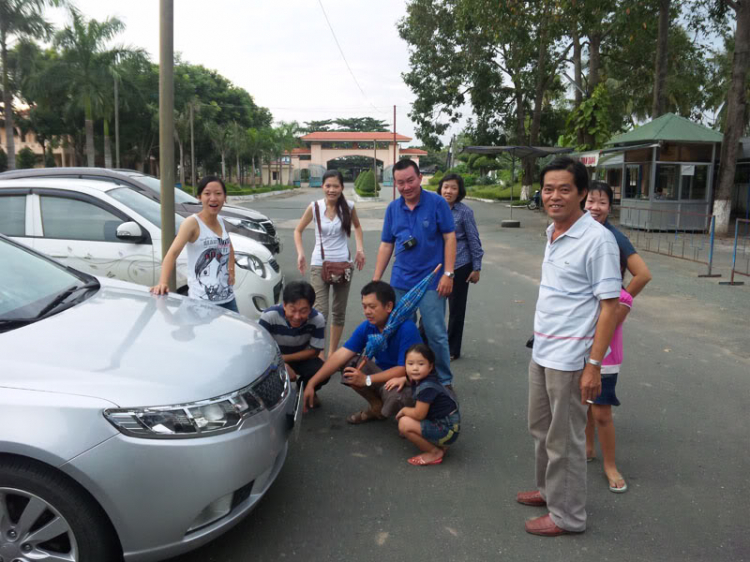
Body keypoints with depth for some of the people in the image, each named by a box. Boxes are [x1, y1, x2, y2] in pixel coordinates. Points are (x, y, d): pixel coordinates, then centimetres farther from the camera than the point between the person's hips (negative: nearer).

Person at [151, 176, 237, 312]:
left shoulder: (221, 222, 9)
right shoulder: (192, 223, -11)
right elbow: (173, 253, -23)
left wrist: (231, 271, 11)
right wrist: (163, 282, -37)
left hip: (227, 299, 7)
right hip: (201, 302, -7)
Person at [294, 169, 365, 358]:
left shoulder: (348, 207, -4)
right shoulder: (315, 207, -7)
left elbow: (357, 227, 15)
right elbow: (298, 231, 4)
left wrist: (360, 248, 1)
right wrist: (300, 253, -10)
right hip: (320, 265, -2)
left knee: (338, 312, 12)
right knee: (321, 312, -10)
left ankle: (332, 353, 26)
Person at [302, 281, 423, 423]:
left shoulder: (406, 329, -26)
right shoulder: (366, 327, -9)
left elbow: (405, 369, -28)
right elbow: (341, 355, -13)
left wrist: (367, 380, -27)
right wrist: (311, 383, -20)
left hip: (407, 381, -6)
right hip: (382, 374, 6)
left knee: (395, 396, -39)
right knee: (348, 363, -14)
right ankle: (377, 407, 3)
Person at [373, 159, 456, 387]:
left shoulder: (437, 202, -6)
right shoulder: (393, 208, 6)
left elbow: (449, 238, -6)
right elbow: (386, 245, 10)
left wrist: (448, 274, -13)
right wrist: (376, 280, 7)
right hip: (400, 282, 4)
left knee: (436, 334, -2)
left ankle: (444, 381, 15)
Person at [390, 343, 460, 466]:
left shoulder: (426, 387, -25)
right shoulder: (420, 378, 2)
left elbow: (418, 414, -23)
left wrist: (404, 410, -3)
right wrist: (402, 379, 11)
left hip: (447, 430, -10)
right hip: (439, 421, 10)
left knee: (405, 424, -19)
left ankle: (435, 452, -2)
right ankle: (438, 445, 14)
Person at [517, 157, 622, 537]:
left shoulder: (596, 239, -17)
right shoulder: (552, 233, 7)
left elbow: (609, 305, -17)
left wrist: (594, 364, -19)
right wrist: (540, 343, 17)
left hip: (569, 358, -8)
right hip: (541, 351, 8)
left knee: (564, 440, 7)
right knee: (540, 428, 22)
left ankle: (567, 515, 25)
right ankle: (548, 490, 42)